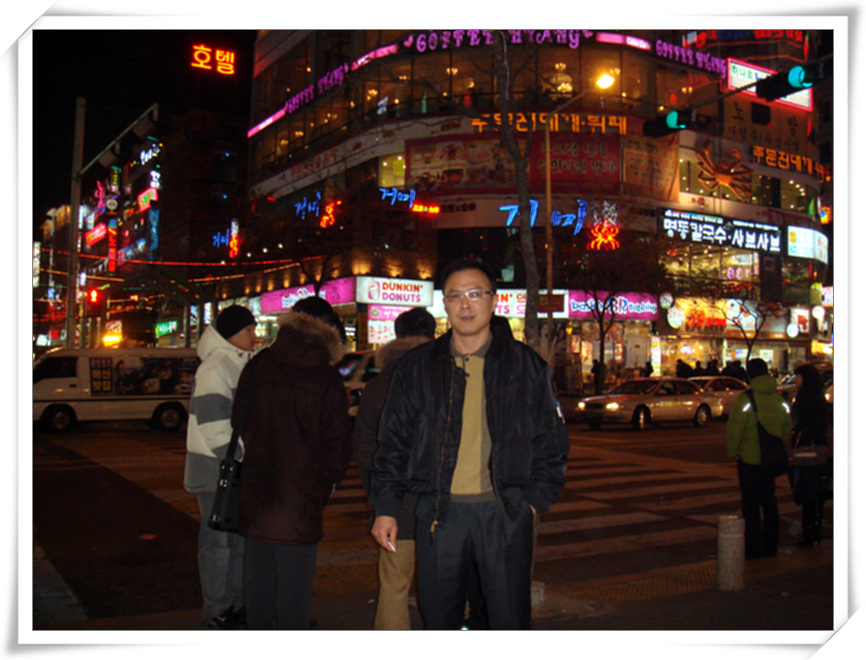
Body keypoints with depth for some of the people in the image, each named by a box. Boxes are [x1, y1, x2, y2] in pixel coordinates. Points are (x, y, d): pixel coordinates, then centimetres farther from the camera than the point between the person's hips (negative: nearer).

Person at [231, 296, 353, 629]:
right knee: (294, 577, 4)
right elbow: (337, 441, -7)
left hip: (256, 490, 4)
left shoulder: (257, 366, 1)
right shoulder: (326, 378, -10)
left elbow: (239, 421, 10)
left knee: (259, 573, 15)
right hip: (301, 494, -4)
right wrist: (328, 480, 8)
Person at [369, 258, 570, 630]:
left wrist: (537, 498, 1)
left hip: (505, 514, -1)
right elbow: (393, 443, 10)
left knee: (510, 622, 3)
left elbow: (551, 442, 10)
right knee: (439, 620, 10)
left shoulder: (527, 366, 6)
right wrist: (385, 507, 4)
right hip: (439, 513, 1)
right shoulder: (416, 368, 8)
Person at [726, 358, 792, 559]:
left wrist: (732, 451, -2)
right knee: (769, 501, 15)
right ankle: (770, 546, 20)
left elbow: (735, 429, -14)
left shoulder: (744, 399, -14)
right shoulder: (779, 399, 4)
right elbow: (786, 429, 13)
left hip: (749, 458, -5)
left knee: (750, 504, 1)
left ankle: (751, 548, 4)